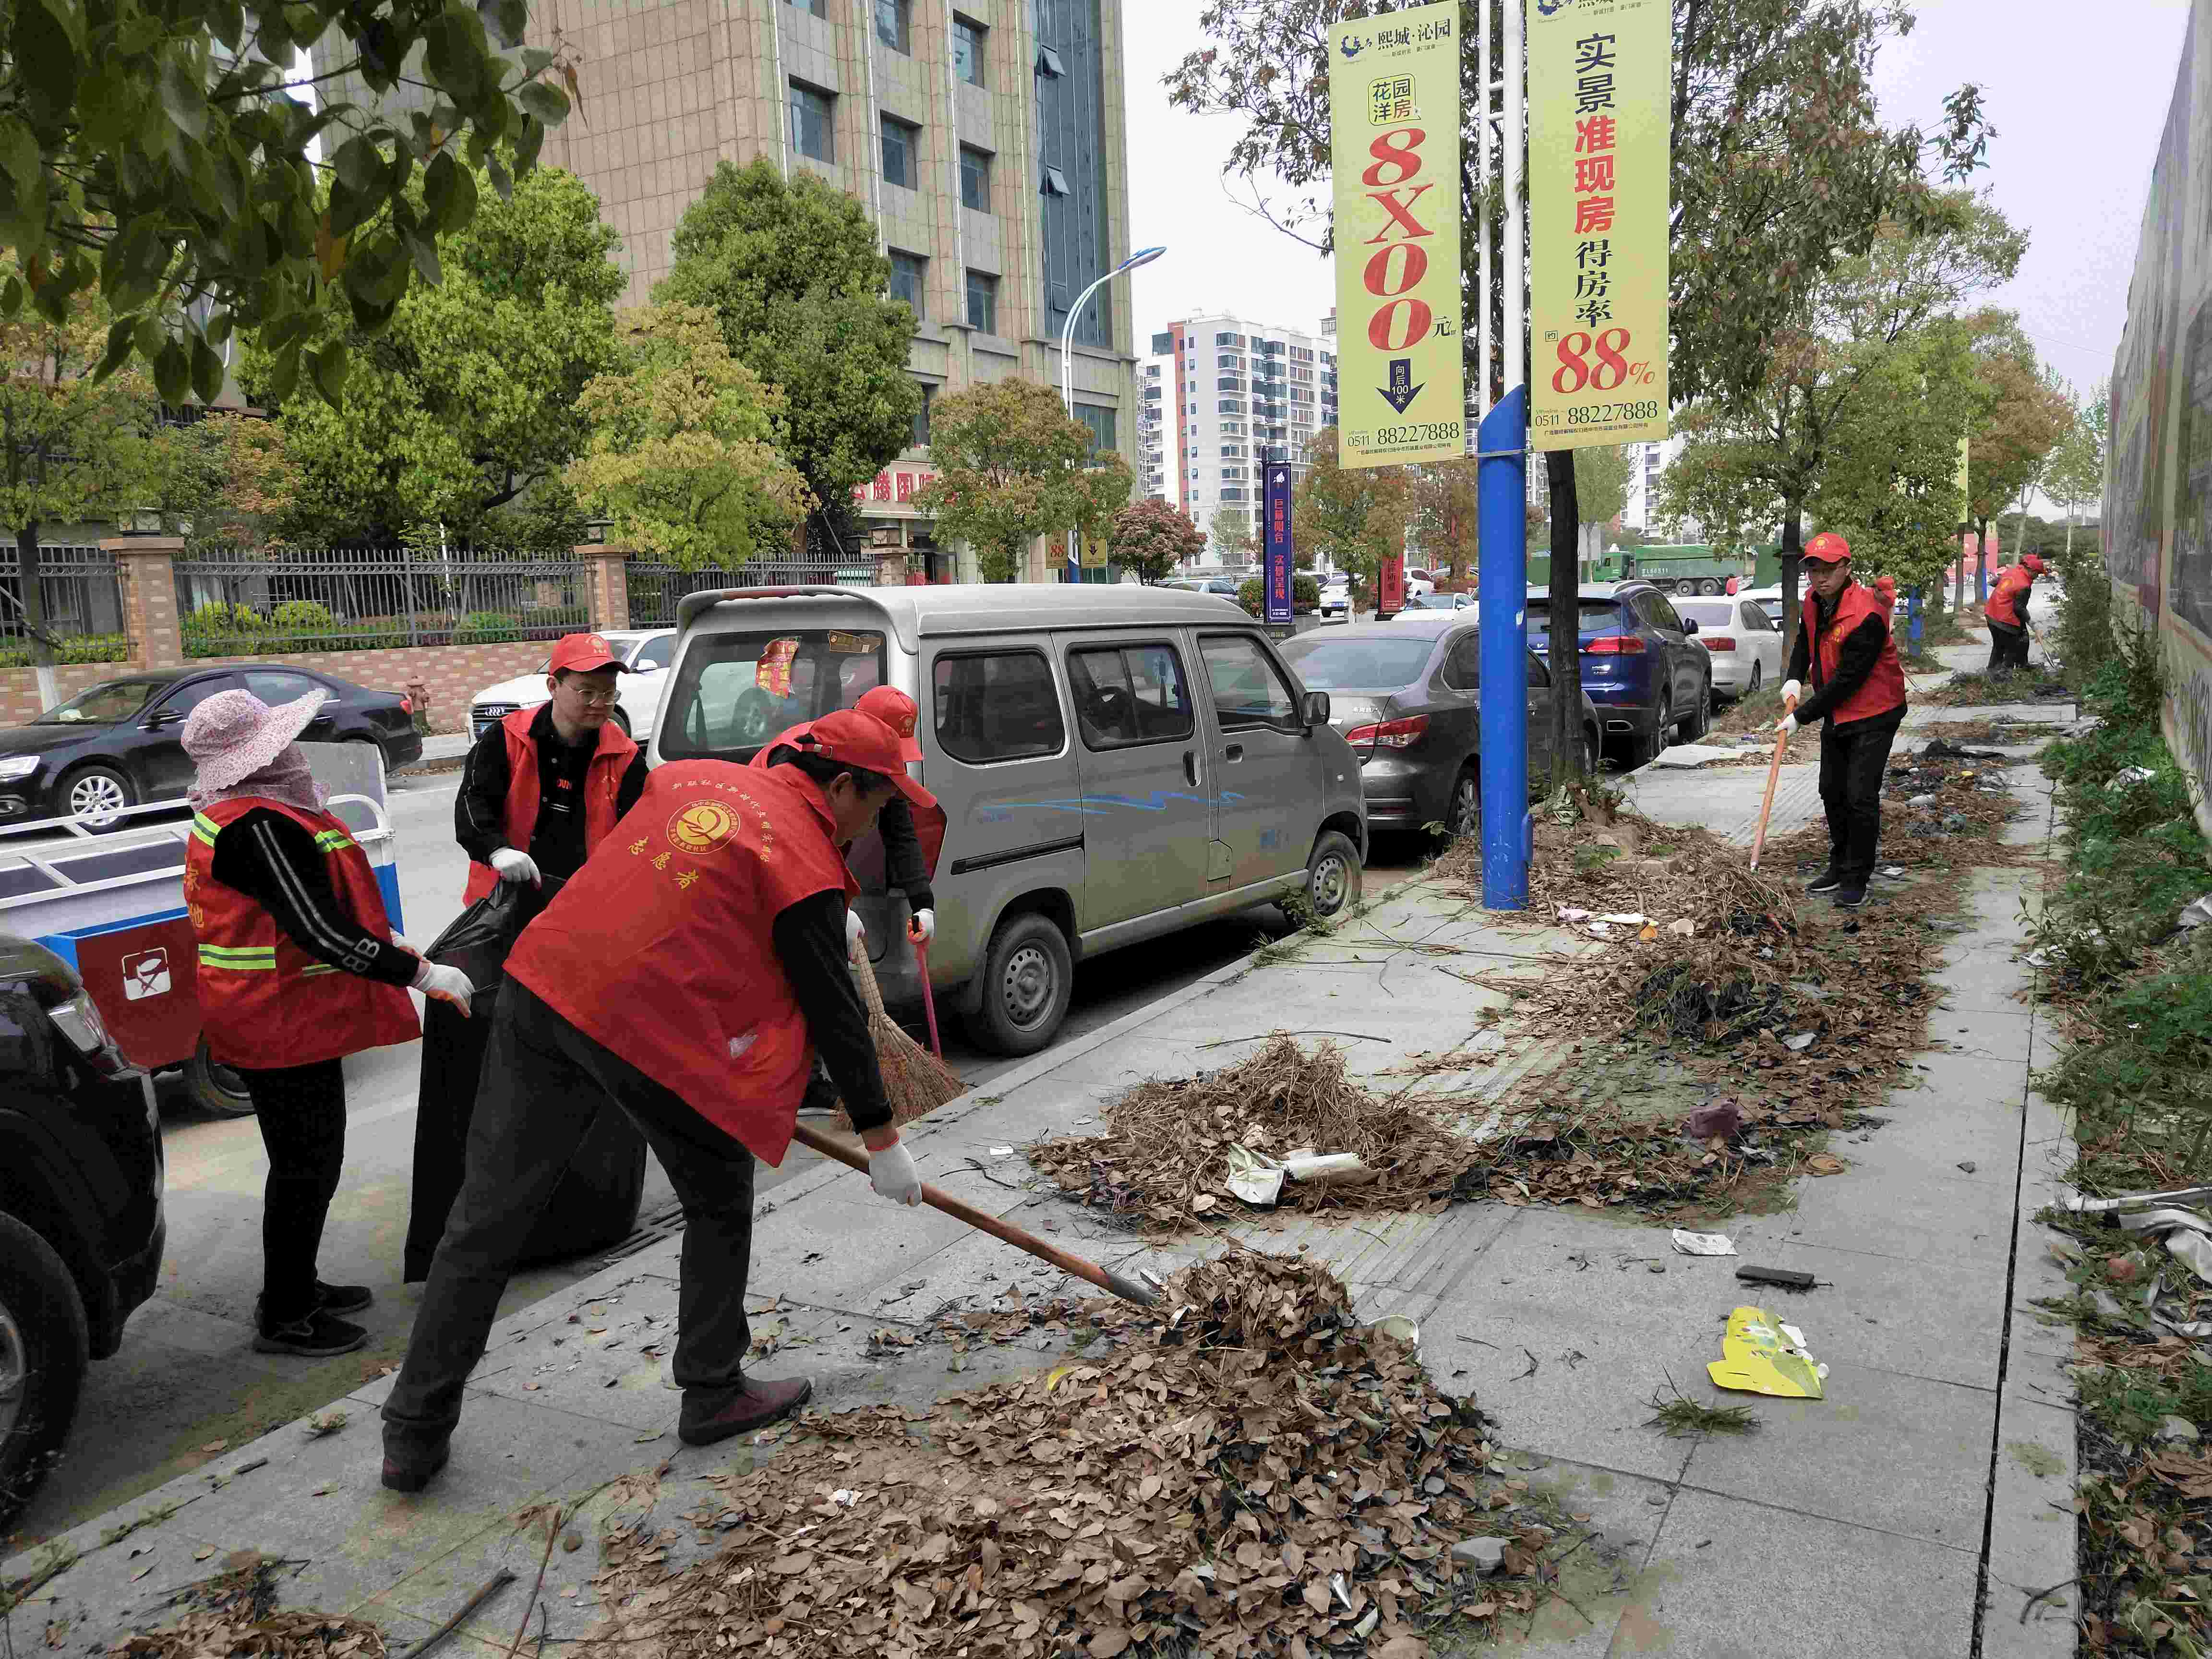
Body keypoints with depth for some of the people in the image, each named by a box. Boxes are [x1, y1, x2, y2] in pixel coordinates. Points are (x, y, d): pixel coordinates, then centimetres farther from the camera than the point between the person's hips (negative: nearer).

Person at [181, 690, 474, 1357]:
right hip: (281, 1022, -11)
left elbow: (317, 904, 20)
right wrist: (424, 974, -25)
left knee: (311, 1158, 21)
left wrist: (388, 939, 19)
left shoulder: (236, 813, 11)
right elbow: (323, 934, -28)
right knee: (305, 1165, 1)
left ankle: (296, 1286, 35)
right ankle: (284, 1319, 15)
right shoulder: (258, 827, -24)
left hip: (286, 1015, 11)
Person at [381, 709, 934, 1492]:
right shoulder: (807, 866, -5)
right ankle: (713, 1394, 27)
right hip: (652, 1029, -6)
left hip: (540, 983, 7)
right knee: (719, 1200, 16)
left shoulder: (689, 778, 15)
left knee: (489, 1214, 11)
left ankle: (415, 1431, 20)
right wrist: (882, 1141, 6)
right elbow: (834, 1013, -2)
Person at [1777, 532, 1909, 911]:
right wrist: (1794, 678, -1)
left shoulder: (1866, 616, -29)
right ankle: (1839, 868, 31)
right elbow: (1805, 639, 17)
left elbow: (1847, 681, -27)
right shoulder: (1814, 600, -3)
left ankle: (1856, 881, 1)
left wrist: (1800, 717, -22)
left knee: (1861, 797, -9)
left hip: (1873, 715, -9)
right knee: (1832, 792, 16)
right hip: (1836, 714, 9)